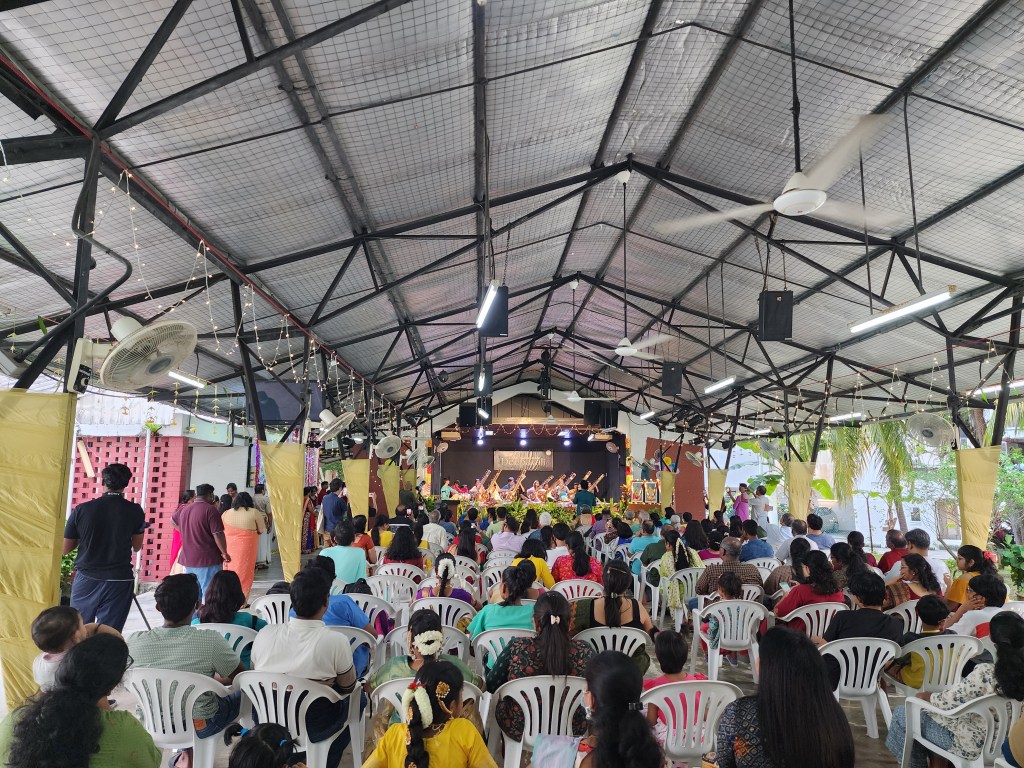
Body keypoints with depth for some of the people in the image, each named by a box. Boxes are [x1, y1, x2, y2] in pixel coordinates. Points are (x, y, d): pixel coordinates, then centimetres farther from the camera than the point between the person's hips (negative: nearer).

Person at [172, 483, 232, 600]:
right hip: (208, 560, -7)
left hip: (188, 559, 7)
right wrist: (224, 553, -5)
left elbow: (173, 520, 33)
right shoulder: (211, 510, -14)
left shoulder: (184, 509, 11)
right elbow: (218, 535, -17)